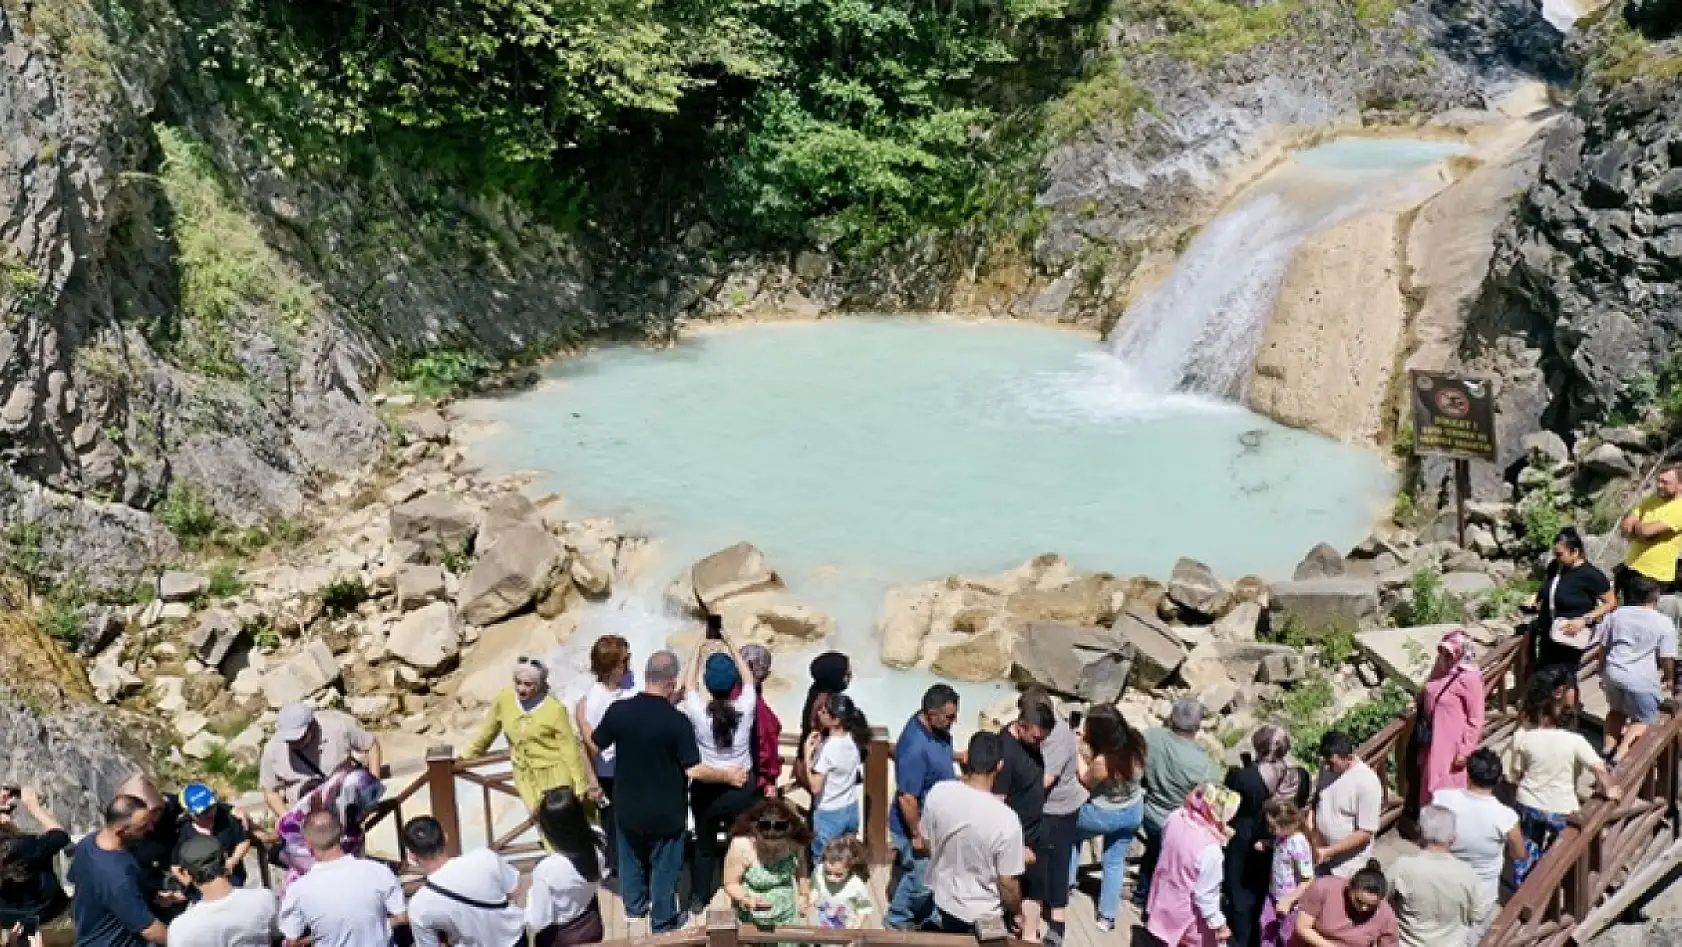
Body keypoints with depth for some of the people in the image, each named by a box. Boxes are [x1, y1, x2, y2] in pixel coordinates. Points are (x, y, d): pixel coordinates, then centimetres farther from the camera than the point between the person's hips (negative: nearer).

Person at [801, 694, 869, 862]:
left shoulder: (828, 748, -26)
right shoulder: (853, 739, -5)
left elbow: (815, 787, -23)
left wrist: (807, 754, -17)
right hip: (851, 810, 7)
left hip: (828, 815, -7)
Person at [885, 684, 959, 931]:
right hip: (918, 826, -9)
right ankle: (897, 920, 34)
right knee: (922, 880, 10)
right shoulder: (916, 748, -37)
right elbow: (907, 798, -29)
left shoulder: (936, 729, -9)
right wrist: (917, 836, -21)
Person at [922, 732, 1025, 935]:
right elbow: (1008, 885, -20)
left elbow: (926, 847, -1)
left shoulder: (938, 792, -17)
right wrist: (1016, 913, 0)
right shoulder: (1006, 819, -31)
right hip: (983, 916, -4)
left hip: (943, 901, 4)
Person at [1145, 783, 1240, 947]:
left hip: (1165, 901, 7)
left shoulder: (1175, 817, -16)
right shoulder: (1210, 849, -35)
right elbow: (1205, 894, -25)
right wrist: (1219, 924, -10)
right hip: (1187, 915, -7)